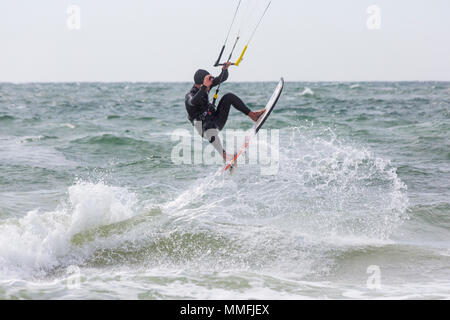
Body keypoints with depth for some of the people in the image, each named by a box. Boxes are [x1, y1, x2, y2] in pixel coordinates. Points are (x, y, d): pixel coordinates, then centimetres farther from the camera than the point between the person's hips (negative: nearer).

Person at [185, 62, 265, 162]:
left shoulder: (206, 86, 1)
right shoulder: (190, 96, -21)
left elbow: (222, 78, 4)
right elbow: (193, 102, -45)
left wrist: (225, 69, -18)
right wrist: (204, 86, -56)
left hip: (217, 121, 7)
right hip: (204, 128, -7)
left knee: (228, 97, -7)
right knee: (210, 127, -45)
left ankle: (253, 115, -11)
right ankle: (224, 156, -54)